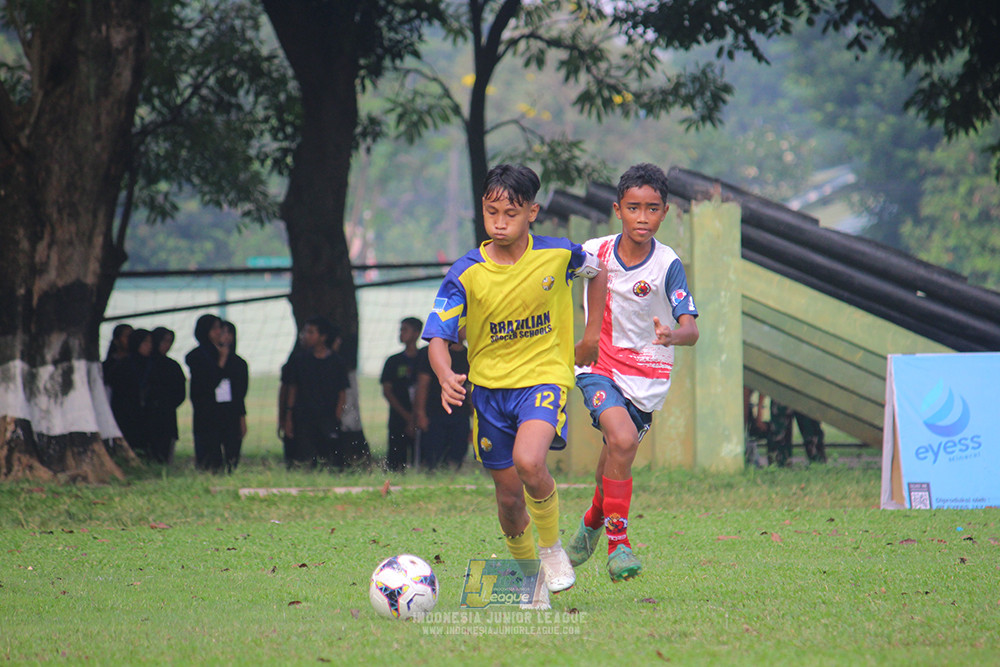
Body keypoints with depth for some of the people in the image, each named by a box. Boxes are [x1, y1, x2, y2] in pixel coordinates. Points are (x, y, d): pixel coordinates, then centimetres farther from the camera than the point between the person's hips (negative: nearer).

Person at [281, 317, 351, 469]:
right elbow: (292, 389, 12)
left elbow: (342, 393, 6)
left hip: (328, 418, -2)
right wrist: (288, 418, 5)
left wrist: (337, 417, -7)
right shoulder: (299, 360, 10)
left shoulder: (335, 362, 5)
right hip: (304, 419, 2)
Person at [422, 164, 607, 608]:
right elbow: (438, 338, -11)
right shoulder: (466, 274, -9)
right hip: (489, 387, 2)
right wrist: (446, 378, -31)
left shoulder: (558, 255, -7)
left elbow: (597, 271, 16)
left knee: (529, 463, -29)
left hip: (544, 376, -2)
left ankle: (552, 547, -2)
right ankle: (529, 575, 32)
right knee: (509, 497, 7)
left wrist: (591, 335, 15)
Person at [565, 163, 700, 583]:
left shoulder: (667, 266, -16)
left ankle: (595, 520, 45)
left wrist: (672, 336, -47)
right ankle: (618, 544, -15)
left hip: (646, 375, 0)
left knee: (615, 455, 11)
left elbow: (691, 329, -26)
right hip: (599, 366, 0)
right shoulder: (593, 253, -8)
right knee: (622, 441, -24)